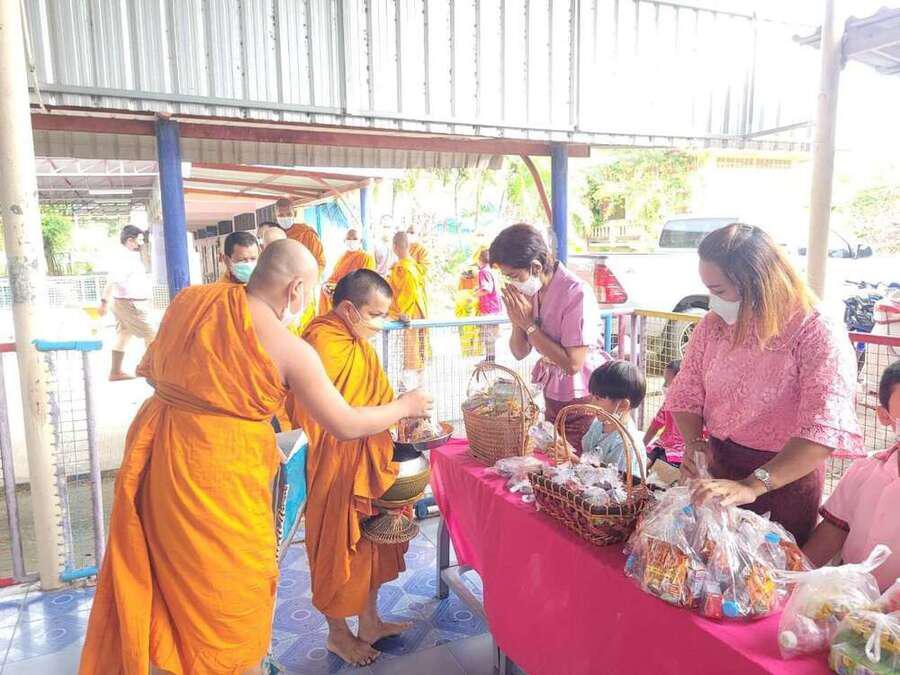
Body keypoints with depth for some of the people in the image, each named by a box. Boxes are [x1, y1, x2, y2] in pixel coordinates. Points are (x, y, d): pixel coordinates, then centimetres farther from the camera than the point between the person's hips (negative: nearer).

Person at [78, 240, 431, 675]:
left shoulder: (191, 300, 2)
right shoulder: (290, 349, -14)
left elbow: (149, 369, 15)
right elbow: (346, 426, -8)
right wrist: (405, 406, 7)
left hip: (158, 451, 7)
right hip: (217, 472, -7)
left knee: (167, 579, 25)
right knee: (232, 591, 15)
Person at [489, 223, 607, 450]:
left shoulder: (577, 294, -23)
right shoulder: (529, 292, -2)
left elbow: (573, 364, -27)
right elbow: (520, 353, 5)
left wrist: (529, 324, -23)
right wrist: (517, 322, -15)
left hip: (583, 400, -7)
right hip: (552, 395, 7)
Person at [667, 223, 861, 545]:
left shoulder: (819, 335, -21)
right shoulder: (713, 325, -3)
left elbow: (825, 428, -32)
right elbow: (686, 394, 3)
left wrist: (752, 486, -41)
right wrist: (694, 442, -17)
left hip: (786, 478, -4)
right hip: (718, 469, 5)